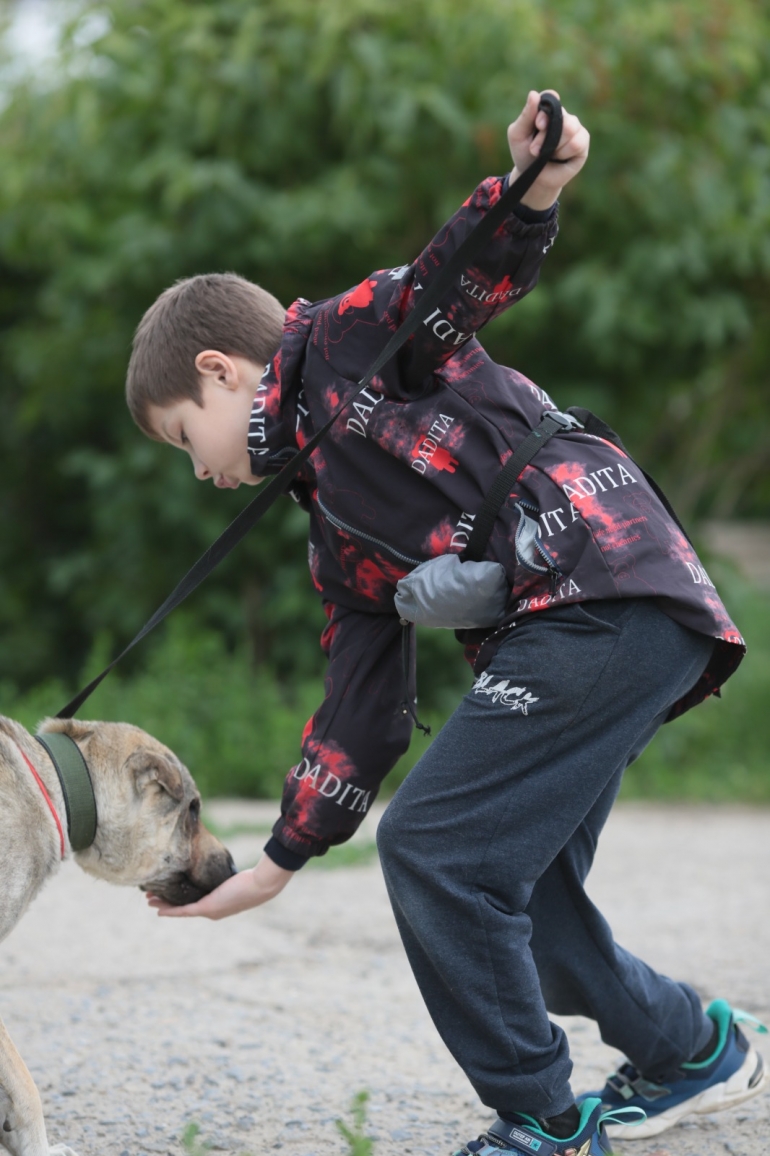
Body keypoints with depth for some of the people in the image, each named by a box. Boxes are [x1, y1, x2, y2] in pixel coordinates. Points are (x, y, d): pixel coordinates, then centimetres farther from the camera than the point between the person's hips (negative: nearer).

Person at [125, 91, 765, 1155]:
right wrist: (276, 865, 26)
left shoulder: (346, 340, 6)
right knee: (509, 886, 13)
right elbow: (365, 706, 24)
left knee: (434, 848, -10)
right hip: (577, 632, 9)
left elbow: (472, 273, -7)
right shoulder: (337, 539, 26)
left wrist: (533, 190, -29)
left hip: (609, 599, -9)